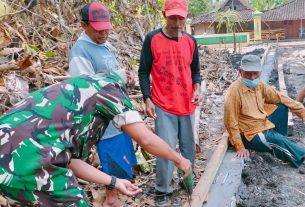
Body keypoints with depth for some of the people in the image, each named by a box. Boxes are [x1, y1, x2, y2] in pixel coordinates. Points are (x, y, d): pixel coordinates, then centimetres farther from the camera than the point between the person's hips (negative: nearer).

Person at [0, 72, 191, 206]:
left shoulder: (75, 94, 27)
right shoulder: (107, 85, 4)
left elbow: (70, 160, 22)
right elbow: (146, 139, 0)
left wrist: (114, 182, 27)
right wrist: (178, 159, 18)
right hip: (27, 164, -10)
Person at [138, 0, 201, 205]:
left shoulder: (191, 41, 5)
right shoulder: (152, 39, -6)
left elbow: (195, 70, 13)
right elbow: (144, 72, -2)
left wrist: (197, 88, -6)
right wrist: (147, 99, -10)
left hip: (187, 105, 4)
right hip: (163, 106, -4)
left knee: (188, 147, 14)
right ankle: (162, 190, 14)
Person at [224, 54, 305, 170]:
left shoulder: (260, 85, -2)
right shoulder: (234, 92, -25)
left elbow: (280, 98, 5)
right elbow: (231, 122, -24)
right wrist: (240, 147, -23)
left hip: (264, 123, 9)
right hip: (251, 135, -8)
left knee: (282, 107, 7)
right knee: (280, 142, -23)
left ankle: (281, 142, 15)